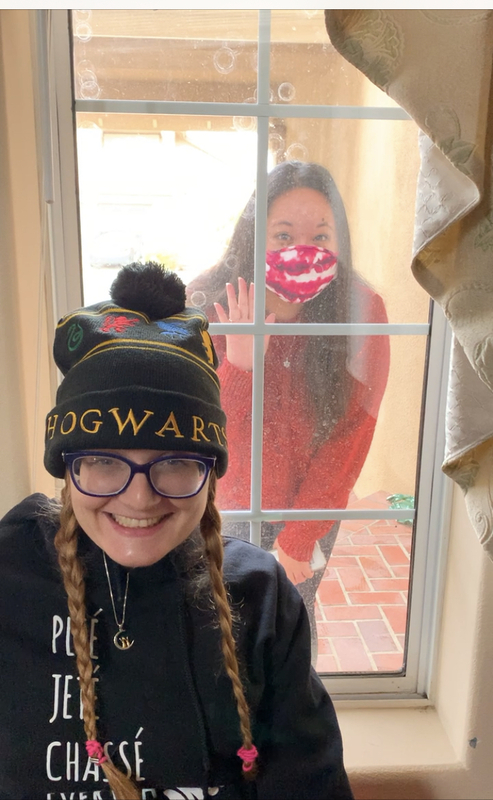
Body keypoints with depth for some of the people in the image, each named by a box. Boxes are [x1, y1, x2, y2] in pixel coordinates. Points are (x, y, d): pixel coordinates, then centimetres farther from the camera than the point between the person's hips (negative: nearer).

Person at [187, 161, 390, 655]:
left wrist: (299, 538, -13)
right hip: (231, 500, 1)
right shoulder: (208, 304, -22)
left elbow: (348, 438, -16)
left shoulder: (360, 311, -22)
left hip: (315, 501, 0)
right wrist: (239, 364, -40)